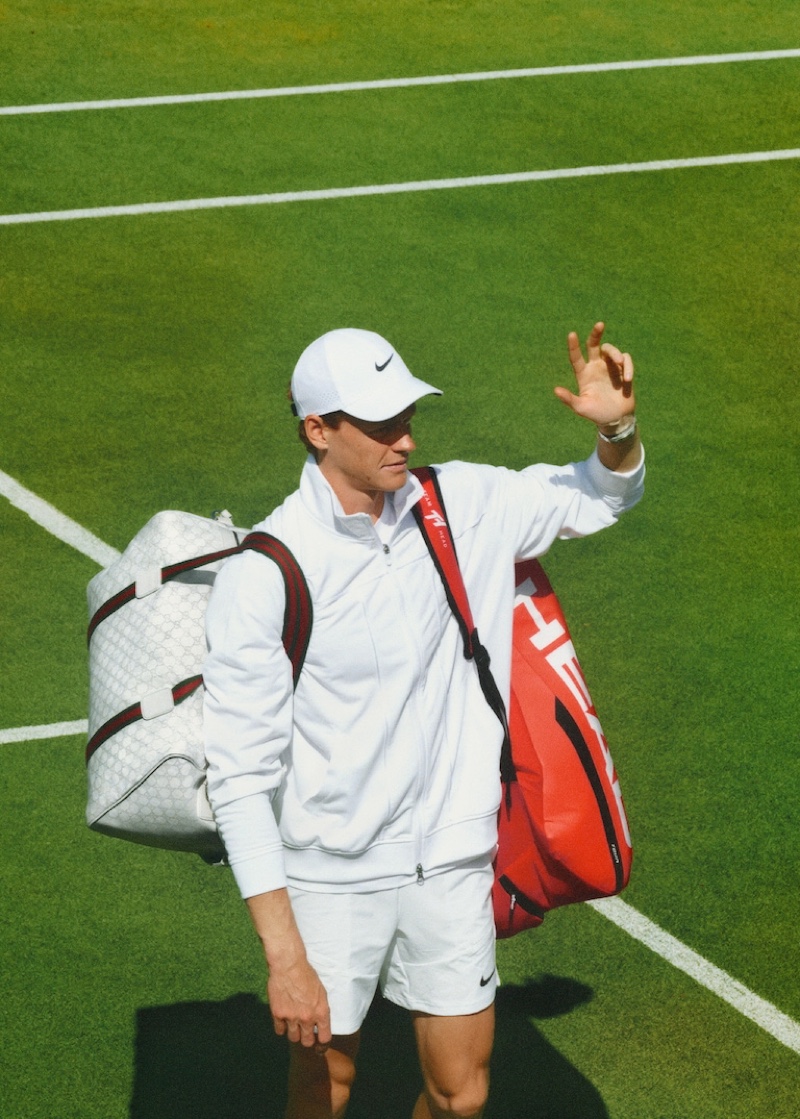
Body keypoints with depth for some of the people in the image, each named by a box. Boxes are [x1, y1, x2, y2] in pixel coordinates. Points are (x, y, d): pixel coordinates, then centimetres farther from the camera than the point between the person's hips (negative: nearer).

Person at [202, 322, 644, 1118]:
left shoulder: (462, 505, -3)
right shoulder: (263, 575, -19)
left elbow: (602, 497, 14)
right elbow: (240, 775, -18)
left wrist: (618, 426, -10)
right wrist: (283, 955, -22)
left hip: (451, 863, 4)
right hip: (330, 876, -4)